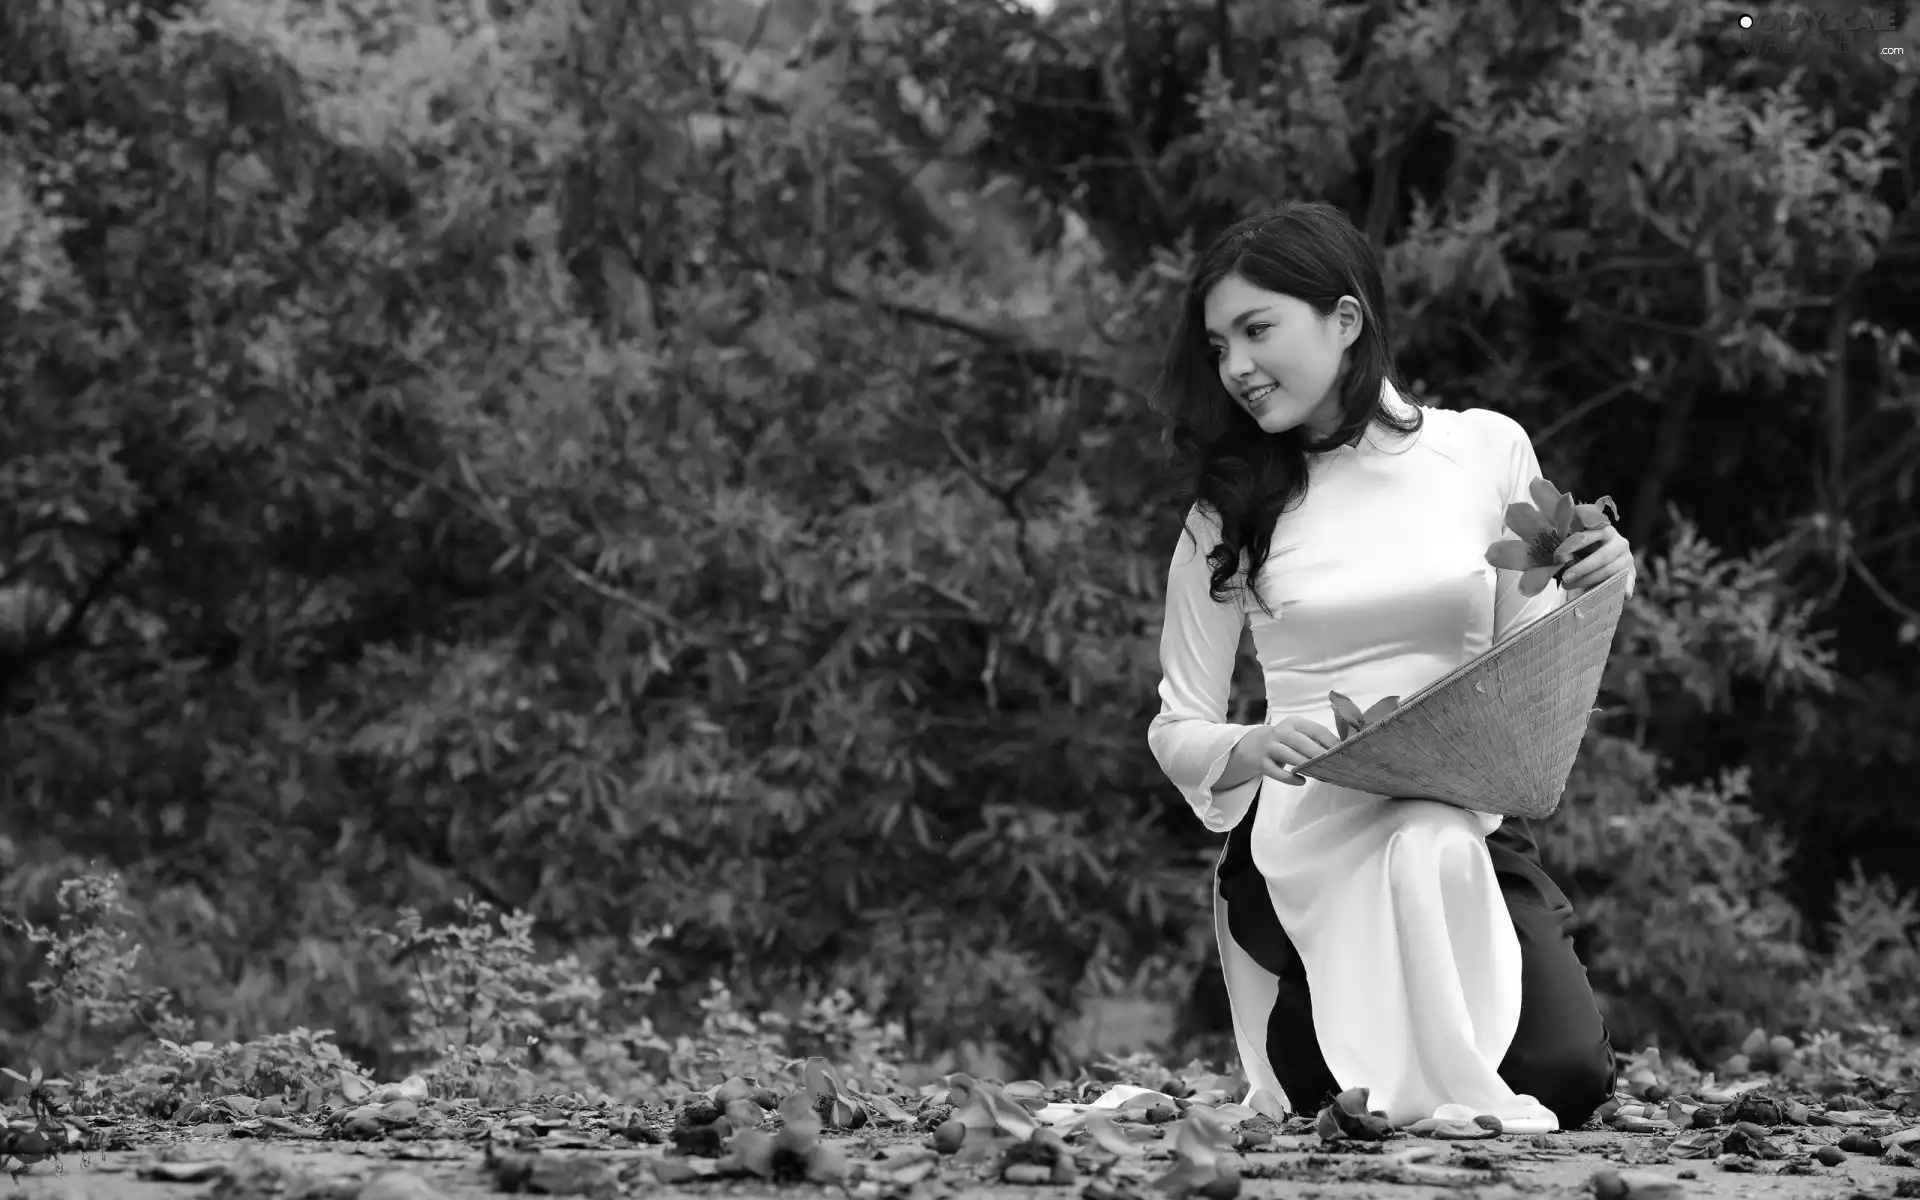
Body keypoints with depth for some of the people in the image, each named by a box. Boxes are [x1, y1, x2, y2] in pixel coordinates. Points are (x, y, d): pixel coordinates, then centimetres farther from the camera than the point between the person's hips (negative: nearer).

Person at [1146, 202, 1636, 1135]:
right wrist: (1254, 751, -14)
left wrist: (1588, 596, -8)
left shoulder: (1486, 451, 6)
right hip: (1305, 838, -2)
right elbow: (1178, 731, 9)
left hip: (1477, 829, 2)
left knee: (1567, 1072, -24)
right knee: (1426, 842, -38)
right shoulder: (1229, 515, 6)